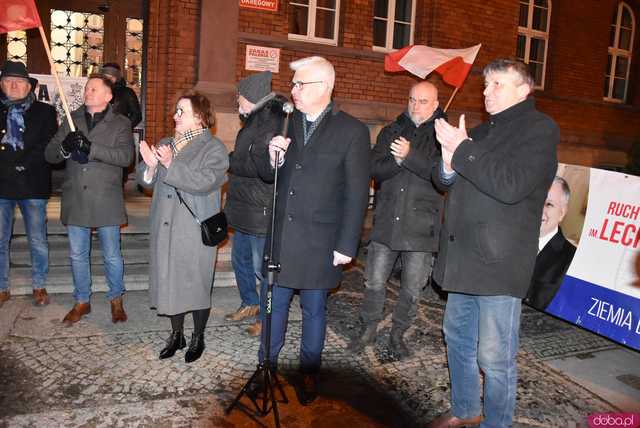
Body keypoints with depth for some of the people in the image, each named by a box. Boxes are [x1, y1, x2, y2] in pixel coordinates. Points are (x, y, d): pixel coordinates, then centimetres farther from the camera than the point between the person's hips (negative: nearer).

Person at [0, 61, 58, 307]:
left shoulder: (44, 112, 7)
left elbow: (48, 146, -2)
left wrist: (23, 164, -13)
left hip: (33, 185, -2)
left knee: (37, 241, 5)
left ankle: (39, 286, 19)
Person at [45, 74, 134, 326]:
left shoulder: (121, 124, 0)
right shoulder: (71, 120, 10)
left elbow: (125, 155, -16)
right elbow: (49, 154, 5)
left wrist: (91, 148, -27)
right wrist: (64, 148, -18)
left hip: (106, 201, -3)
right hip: (75, 199, 4)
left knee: (112, 256, 7)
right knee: (78, 255, 13)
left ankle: (116, 300, 26)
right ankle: (82, 302, 30)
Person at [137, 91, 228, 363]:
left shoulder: (213, 149, -6)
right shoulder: (166, 144, 14)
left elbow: (204, 182, -22)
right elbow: (147, 181, 10)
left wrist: (171, 164, -24)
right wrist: (150, 166, -11)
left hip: (196, 231, -6)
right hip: (166, 228, 6)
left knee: (196, 282, 4)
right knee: (170, 280, 12)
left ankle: (198, 337, 23)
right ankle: (176, 334, 29)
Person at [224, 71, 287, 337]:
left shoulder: (270, 123, -18)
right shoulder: (254, 121, 13)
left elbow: (256, 165, -25)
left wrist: (227, 161, -11)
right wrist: (231, 160, 0)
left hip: (261, 210, -10)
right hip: (244, 208, 10)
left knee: (262, 266, 2)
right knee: (240, 259, 21)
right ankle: (250, 304, 40)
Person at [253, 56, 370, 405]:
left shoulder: (352, 131, -7)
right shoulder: (287, 123, 7)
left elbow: (357, 193, -8)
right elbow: (268, 175, 12)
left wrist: (346, 245, -10)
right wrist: (271, 156, -11)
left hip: (319, 240, -4)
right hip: (281, 235, 4)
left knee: (313, 308, 11)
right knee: (275, 303, 15)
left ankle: (309, 373, 30)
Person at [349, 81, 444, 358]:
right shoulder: (391, 132, 10)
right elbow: (374, 169, 0)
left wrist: (410, 156, -23)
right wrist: (396, 160, -18)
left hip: (421, 227, -2)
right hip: (386, 223, 2)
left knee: (411, 289, 10)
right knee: (374, 283, 9)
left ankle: (398, 335, 30)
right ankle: (369, 329, 29)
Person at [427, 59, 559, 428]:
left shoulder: (540, 128, -7)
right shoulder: (483, 131, 18)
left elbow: (510, 185, -22)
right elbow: (447, 181, 17)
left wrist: (461, 149, -16)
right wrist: (449, 163, -5)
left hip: (499, 262, -8)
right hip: (464, 257, 8)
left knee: (495, 357, -2)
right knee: (457, 337, 19)